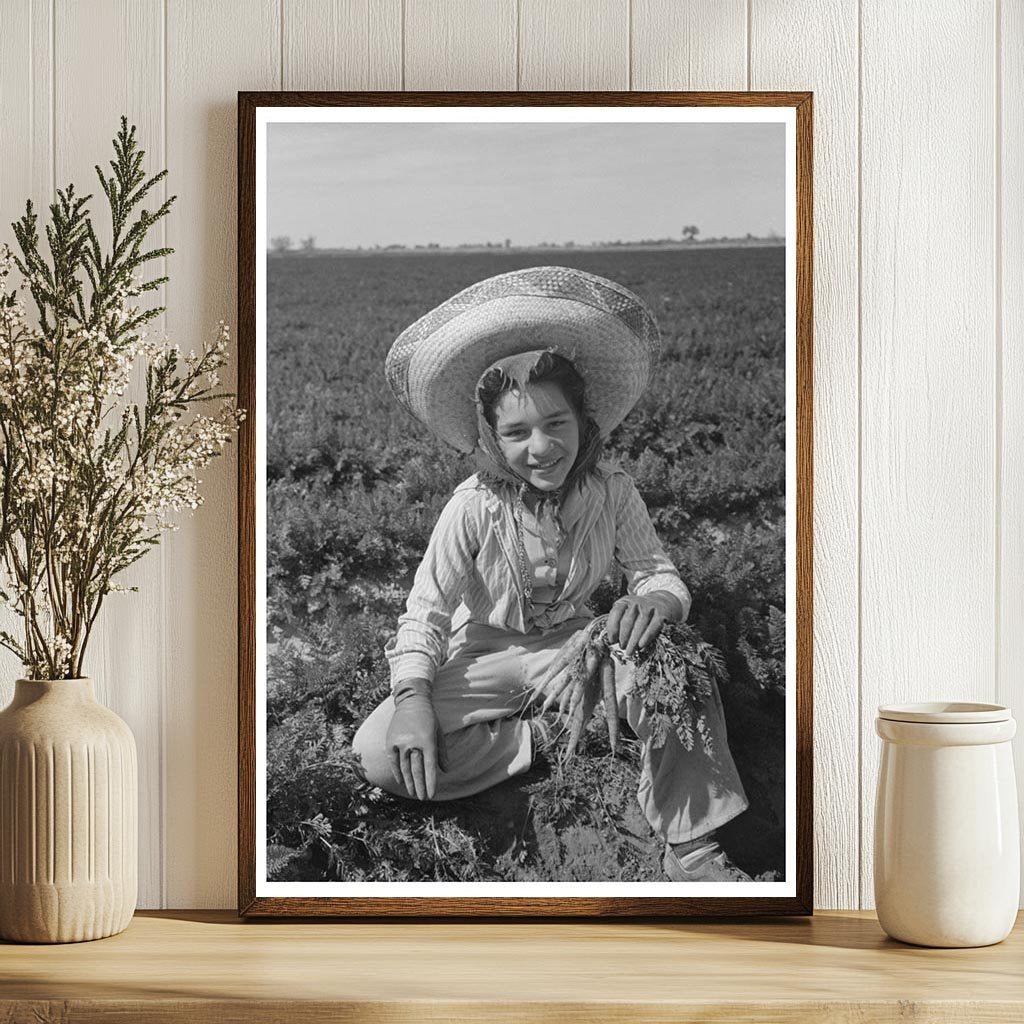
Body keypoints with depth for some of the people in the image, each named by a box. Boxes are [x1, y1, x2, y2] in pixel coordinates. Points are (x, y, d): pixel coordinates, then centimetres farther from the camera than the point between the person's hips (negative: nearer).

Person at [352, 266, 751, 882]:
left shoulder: (611, 492, -14)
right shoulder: (474, 507, -18)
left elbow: (659, 572, -11)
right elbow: (426, 612, -15)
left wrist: (657, 599, -39)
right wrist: (412, 696, -33)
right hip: (487, 655, 0)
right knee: (380, 755, -26)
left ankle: (692, 851, -21)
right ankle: (544, 735, -14)